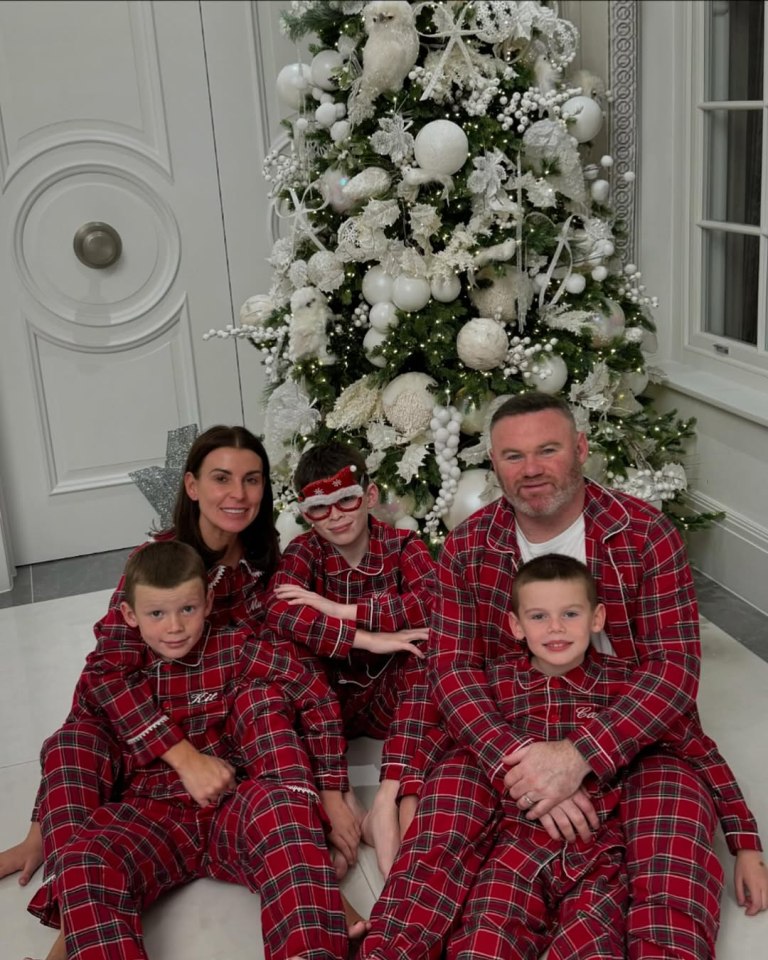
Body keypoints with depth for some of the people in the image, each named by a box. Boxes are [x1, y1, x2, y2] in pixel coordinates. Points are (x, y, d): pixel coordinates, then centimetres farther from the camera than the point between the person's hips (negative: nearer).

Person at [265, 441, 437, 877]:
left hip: (390, 697, 0)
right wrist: (366, 639, -36)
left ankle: (388, 799, -36)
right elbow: (279, 614, -27)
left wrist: (340, 610, -30)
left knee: (423, 653, -29)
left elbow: (431, 604, -28)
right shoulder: (304, 551, -6)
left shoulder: (404, 545, -6)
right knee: (289, 648, -27)